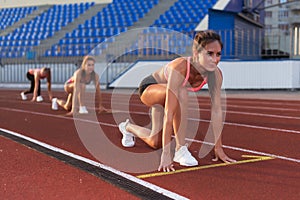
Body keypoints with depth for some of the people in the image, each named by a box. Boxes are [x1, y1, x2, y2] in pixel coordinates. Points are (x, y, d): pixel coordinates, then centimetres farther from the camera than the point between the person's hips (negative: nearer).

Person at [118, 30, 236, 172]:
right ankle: (180, 149, -27)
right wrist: (166, 154, -47)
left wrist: (218, 148, -21)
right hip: (149, 87, -6)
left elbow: (216, 111, -21)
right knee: (181, 93, -39)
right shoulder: (179, 68, -43)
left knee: (155, 143, 13)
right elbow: (168, 114, -46)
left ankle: (128, 127, 47)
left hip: (164, 94, 6)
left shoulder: (216, 74, -27)